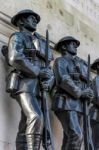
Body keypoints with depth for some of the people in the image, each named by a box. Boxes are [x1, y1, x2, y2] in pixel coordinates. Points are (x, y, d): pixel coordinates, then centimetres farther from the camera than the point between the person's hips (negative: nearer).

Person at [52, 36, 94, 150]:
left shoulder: (81, 64, 25)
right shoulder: (60, 61, 3)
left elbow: (85, 86, 16)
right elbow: (63, 80, -14)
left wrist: (88, 94, -6)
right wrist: (79, 93, -13)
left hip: (77, 105, 7)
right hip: (65, 103, -7)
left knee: (69, 139, 1)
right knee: (76, 136, -21)